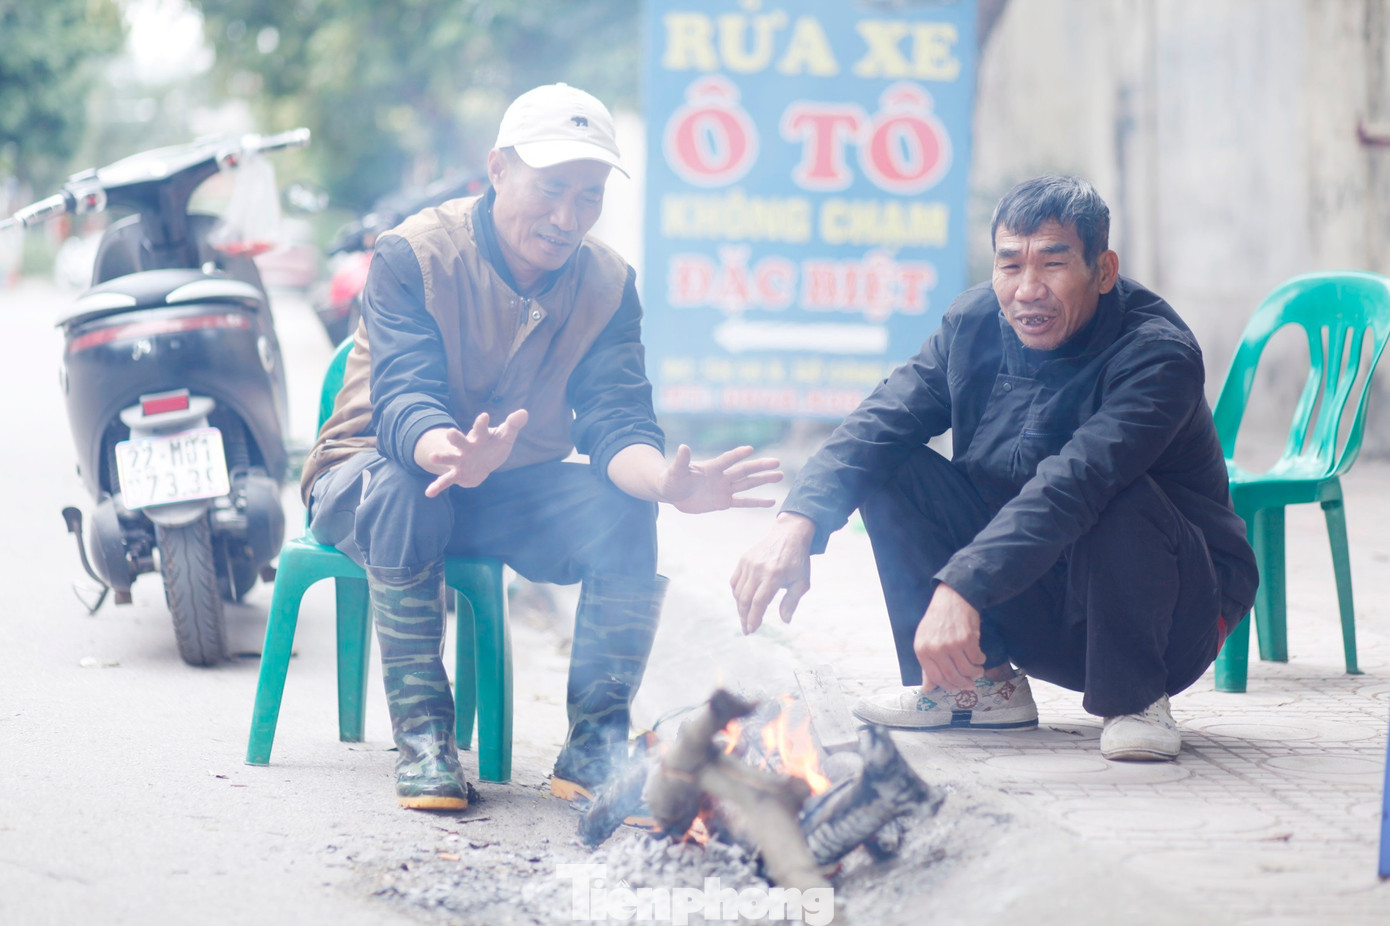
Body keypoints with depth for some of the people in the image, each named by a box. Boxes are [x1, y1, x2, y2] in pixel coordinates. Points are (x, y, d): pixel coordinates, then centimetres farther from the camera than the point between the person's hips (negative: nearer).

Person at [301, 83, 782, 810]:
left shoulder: (608, 283, -6)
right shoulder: (414, 255, -19)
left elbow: (616, 422, -18)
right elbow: (402, 403, -32)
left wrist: (665, 480, -44)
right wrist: (452, 453, -57)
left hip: (514, 491, 3)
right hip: (374, 471, -3)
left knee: (624, 510, -25)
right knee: (403, 495, -38)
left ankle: (595, 745, -15)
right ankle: (422, 737, -25)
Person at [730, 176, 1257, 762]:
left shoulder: (1159, 355, -25)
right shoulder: (976, 323, -4)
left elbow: (1071, 487, -39)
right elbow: (879, 423, -13)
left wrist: (961, 587, -51)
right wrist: (797, 522, -31)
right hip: (1033, 619, 6)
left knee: (1121, 498, -36)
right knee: (894, 469, -10)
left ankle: (1134, 700, -14)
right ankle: (981, 682, -1)